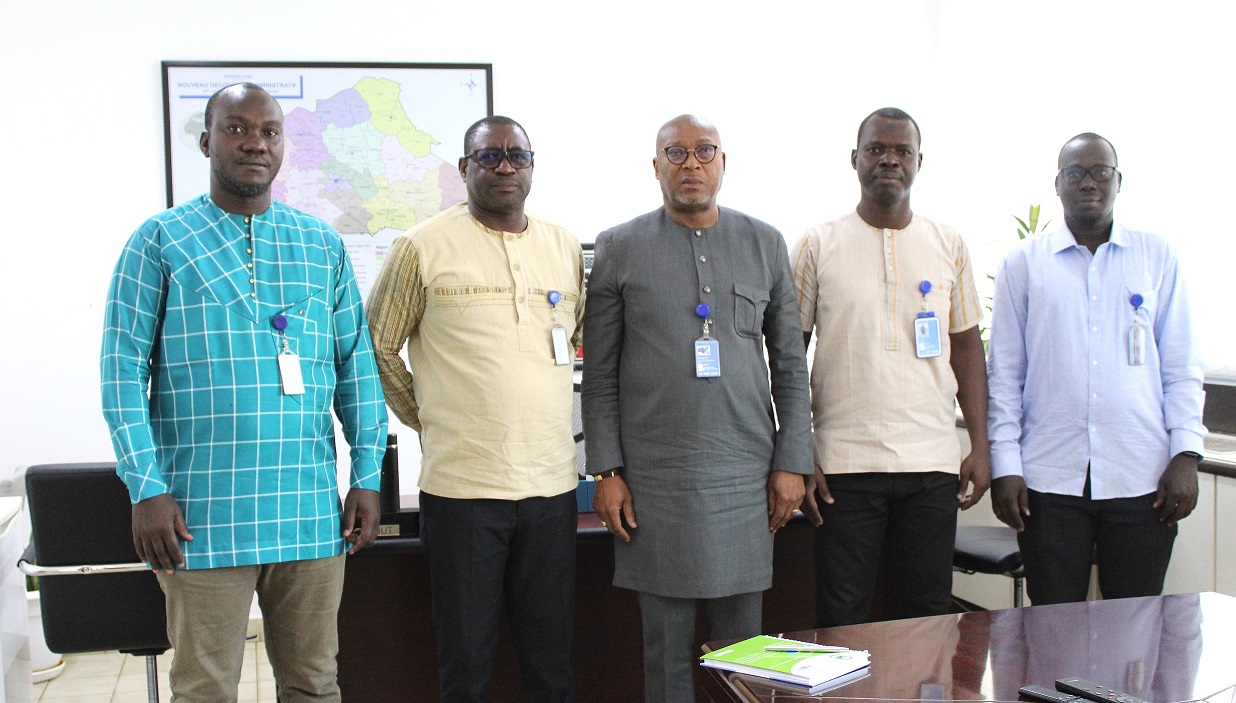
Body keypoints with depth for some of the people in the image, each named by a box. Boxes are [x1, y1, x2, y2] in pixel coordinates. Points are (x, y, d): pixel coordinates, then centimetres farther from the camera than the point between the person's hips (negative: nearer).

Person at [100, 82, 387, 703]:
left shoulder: (322, 244, 11)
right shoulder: (161, 240, 2)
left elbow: (357, 366, 12)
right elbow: (123, 368, -3)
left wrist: (367, 477, 5)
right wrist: (146, 489, -11)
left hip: (311, 510, 3)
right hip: (204, 513, -3)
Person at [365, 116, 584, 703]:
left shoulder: (566, 248, 10)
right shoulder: (423, 248, -2)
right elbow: (377, 347, 6)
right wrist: (427, 418, 5)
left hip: (551, 484, 4)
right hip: (461, 482, -3)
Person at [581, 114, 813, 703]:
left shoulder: (765, 244, 9)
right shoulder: (619, 249, 4)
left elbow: (790, 366, 10)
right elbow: (600, 376, 3)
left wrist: (792, 462, 4)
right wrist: (605, 471, -3)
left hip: (746, 473, 2)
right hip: (655, 476, -1)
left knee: (743, 642, 7)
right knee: (667, 645, 5)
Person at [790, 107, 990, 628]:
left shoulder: (949, 245, 9)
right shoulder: (818, 246, 2)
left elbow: (967, 348, 12)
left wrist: (980, 447, 4)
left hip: (933, 465, 2)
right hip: (844, 464, -2)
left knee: (927, 617, 8)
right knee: (842, 620, 2)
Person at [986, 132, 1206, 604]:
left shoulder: (1157, 258, 9)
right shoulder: (1023, 264, 7)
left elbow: (1182, 368, 9)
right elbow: (1004, 375, 6)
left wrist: (1186, 453, -1)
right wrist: (1004, 467, -1)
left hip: (1142, 478, 1)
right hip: (1050, 478, 0)